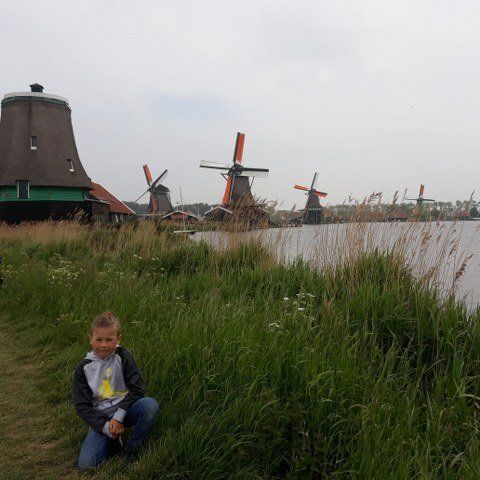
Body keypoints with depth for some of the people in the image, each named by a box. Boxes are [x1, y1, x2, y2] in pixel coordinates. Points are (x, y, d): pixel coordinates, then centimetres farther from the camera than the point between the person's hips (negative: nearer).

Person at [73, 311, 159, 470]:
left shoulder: (123, 357, -6)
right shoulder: (83, 368, -3)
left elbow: (137, 389, -10)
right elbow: (82, 406, -3)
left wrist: (118, 417, -18)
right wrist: (105, 426, -14)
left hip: (125, 409, 0)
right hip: (101, 418, 1)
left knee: (150, 404, -32)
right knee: (85, 465, -19)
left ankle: (132, 447, -8)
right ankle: (112, 440, 11)